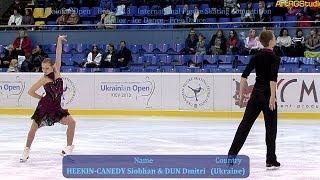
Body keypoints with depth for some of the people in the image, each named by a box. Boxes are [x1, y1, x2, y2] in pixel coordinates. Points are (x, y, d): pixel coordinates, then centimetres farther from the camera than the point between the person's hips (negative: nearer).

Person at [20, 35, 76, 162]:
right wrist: (42, 98, 5)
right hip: (44, 107, -3)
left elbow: (58, 56, -9)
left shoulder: (57, 71, -1)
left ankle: (68, 148, 1)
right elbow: (30, 92, -4)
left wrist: (59, 41, -17)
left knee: (71, 122, -9)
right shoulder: (44, 79, -9)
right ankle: (27, 150, 18)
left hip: (56, 108, 3)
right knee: (34, 128, 0)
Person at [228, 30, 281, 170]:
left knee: (245, 123, 11)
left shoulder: (256, 57, 7)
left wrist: (241, 95, 7)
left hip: (256, 94, 5)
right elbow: (273, 79, -23)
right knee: (271, 127, 3)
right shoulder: (274, 58, -10)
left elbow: (244, 76, 3)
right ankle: (271, 160, 5)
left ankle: (232, 153, 13)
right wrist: (273, 97, -25)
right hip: (267, 94, -5)